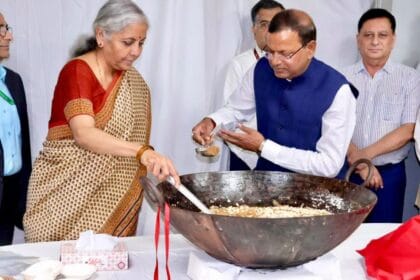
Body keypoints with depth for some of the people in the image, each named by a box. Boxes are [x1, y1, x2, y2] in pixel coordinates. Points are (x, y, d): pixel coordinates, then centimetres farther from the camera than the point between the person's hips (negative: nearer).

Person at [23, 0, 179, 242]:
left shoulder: (132, 81, 6)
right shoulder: (76, 71, -15)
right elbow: (84, 134, -29)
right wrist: (144, 152, -40)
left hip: (113, 192, 6)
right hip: (67, 189, -5)